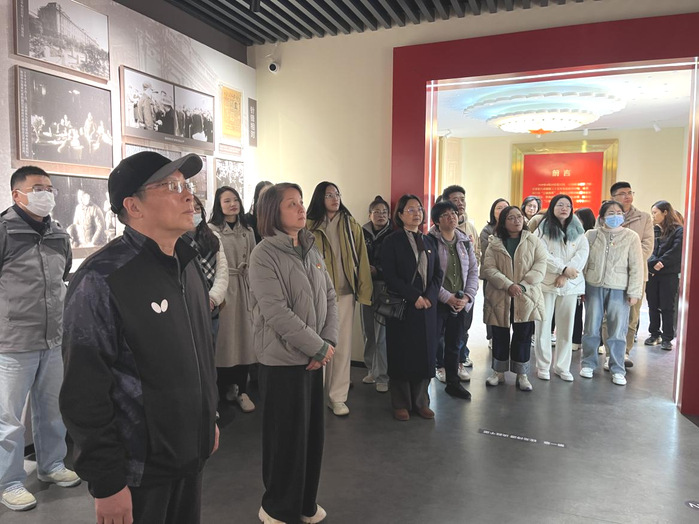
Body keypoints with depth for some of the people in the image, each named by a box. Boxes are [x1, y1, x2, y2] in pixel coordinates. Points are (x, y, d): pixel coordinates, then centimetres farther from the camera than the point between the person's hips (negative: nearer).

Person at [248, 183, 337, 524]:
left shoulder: (311, 250, 9)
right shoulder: (264, 255, -13)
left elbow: (330, 298, 9)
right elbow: (276, 312, -21)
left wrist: (329, 342, -5)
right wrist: (319, 347, -16)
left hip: (314, 356, 7)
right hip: (282, 359, -7)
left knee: (313, 432, 15)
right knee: (287, 435, 5)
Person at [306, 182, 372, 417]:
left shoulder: (352, 226, 6)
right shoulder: (310, 227, 0)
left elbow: (361, 259, 4)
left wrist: (363, 291, -1)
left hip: (345, 293, 2)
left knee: (343, 345, 5)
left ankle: (337, 396, 16)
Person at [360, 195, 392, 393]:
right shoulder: (362, 234, 7)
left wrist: (378, 272, -13)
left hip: (385, 288, -3)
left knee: (382, 333, -5)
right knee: (368, 331, 9)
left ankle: (382, 376, 4)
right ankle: (371, 370, 24)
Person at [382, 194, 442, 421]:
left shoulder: (428, 241, 14)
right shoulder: (392, 241, -2)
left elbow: (438, 273, 11)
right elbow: (390, 276, -10)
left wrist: (429, 296, -6)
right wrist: (415, 296, -15)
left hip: (427, 307, 5)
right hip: (402, 307, -4)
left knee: (425, 354, 7)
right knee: (401, 355, 2)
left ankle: (420, 402, 20)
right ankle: (401, 404, 15)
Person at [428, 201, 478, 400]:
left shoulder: (465, 241, 8)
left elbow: (473, 271, 9)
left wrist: (468, 296, -5)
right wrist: (447, 297, -17)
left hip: (460, 302, 6)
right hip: (437, 302, -5)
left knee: (455, 344, 16)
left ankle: (453, 382, 31)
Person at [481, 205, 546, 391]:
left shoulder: (533, 241, 6)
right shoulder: (494, 243, 3)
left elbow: (540, 266, -4)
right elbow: (488, 269, -7)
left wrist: (523, 285, -17)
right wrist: (508, 285, -20)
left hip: (526, 298, 0)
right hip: (500, 298, 0)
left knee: (523, 336, 6)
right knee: (500, 336, 9)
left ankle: (522, 375, 21)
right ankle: (498, 372, 25)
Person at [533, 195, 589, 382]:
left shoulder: (577, 230, 12)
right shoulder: (544, 229, 3)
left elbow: (583, 252, -2)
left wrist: (565, 275, -14)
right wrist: (564, 268, -17)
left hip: (570, 284, 3)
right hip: (546, 282, -3)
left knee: (566, 326, 6)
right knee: (543, 325, 0)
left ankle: (562, 366, 18)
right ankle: (543, 366, 12)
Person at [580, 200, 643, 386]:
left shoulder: (631, 237, 0)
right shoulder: (591, 235, 3)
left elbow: (636, 267, -2)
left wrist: (634, 292, -7)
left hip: (619, 290, -1)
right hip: (594, 287, 1)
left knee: (618, 331, 3)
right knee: (591, 329, 9)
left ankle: (617, 369, 16)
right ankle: (588, 364, 23)